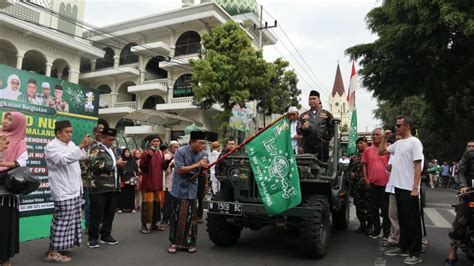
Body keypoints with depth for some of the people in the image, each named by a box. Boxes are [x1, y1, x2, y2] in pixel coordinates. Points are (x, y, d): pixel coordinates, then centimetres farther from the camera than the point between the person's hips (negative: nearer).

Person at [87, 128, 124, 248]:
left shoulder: (113, 149, 19)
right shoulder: (96, 148, -4)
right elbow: (95, 164, -20)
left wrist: (120, 165, 6)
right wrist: (114, 164, -17)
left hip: (113, 187, 7)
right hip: (100, 188, -7)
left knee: (110, 213, 12)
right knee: (96, 214, 1)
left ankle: (106, 235, 24)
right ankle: (92, 238, 13)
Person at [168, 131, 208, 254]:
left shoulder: (203, 154, -1)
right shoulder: (181, 151, -14)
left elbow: (199, 173, 6)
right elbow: (179, 170, -20)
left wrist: (203, 168, -17)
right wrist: (197, 165, -23)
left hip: (192, 190, 3)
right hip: (179, 189, -3)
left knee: (191, 217, 4)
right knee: (177, 216, 4)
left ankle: (190, 242, 16)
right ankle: (174, 242, 17)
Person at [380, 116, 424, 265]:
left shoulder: (414, 142, -10)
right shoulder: (398, 143, 13)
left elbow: (418, 166, -14)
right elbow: (381, 152, 22)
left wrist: (415, 188, -19)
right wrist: (385, 138, 11)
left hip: (409, 189, -8)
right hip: (398, 187, 8)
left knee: (412, 221, 0)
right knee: (402, 220, 15)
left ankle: (415, 254, 9)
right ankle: (403, 248, 26)